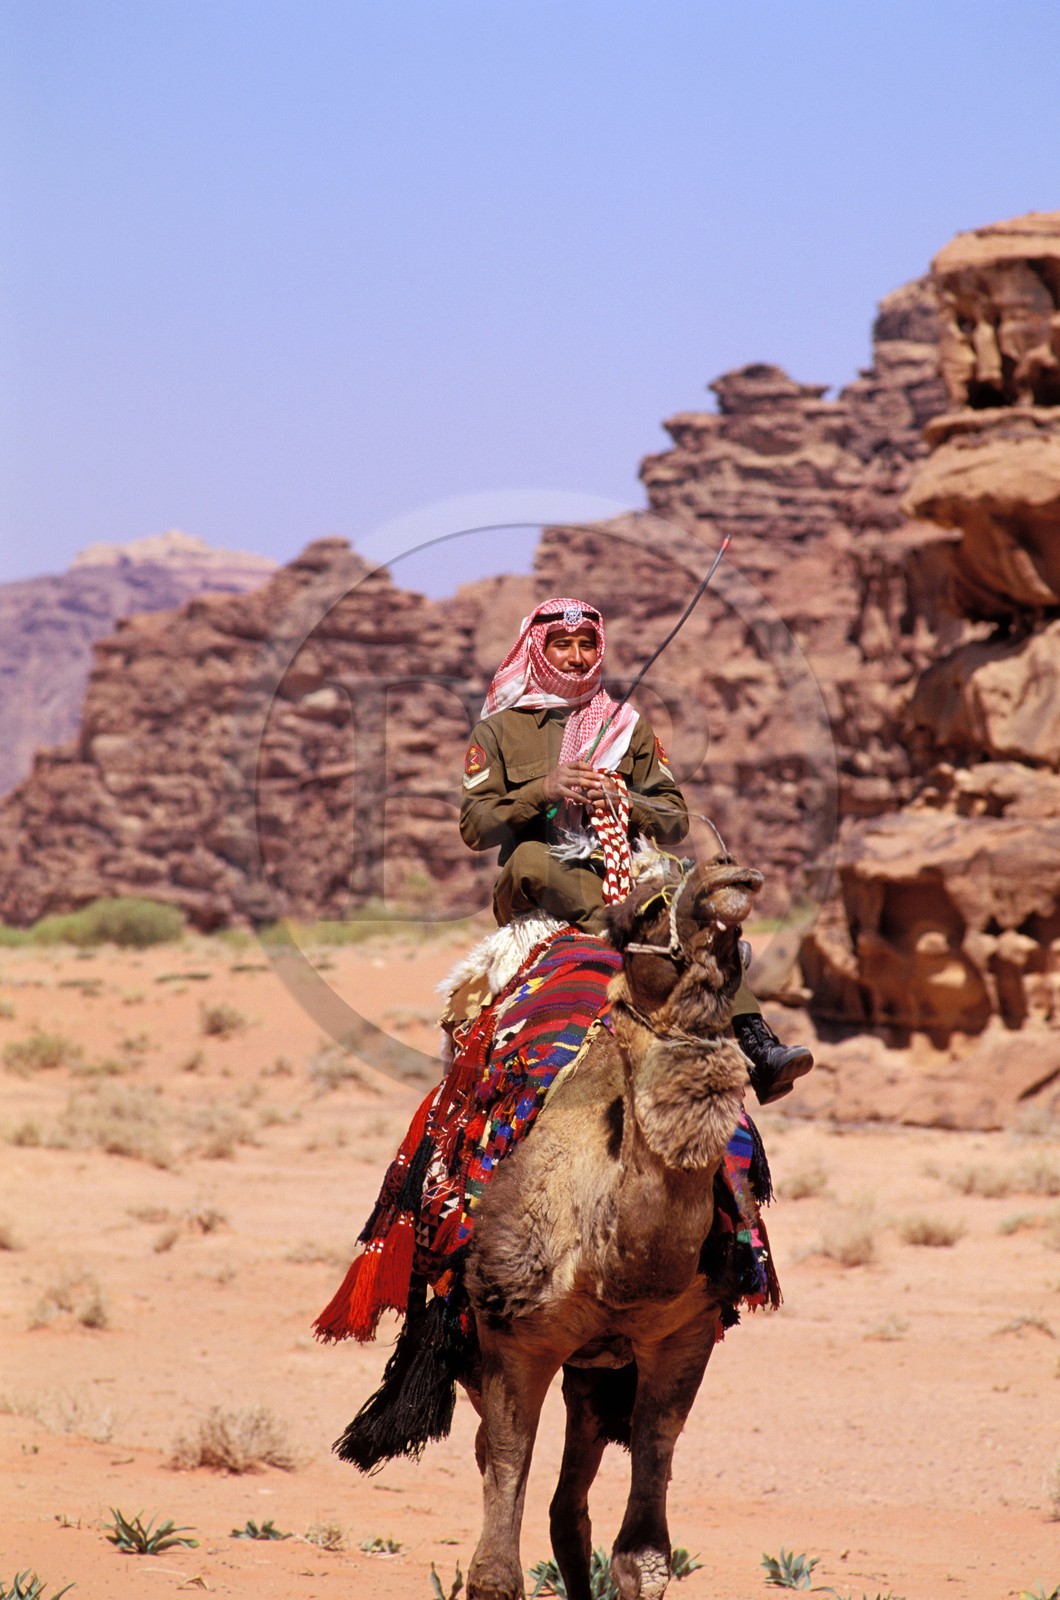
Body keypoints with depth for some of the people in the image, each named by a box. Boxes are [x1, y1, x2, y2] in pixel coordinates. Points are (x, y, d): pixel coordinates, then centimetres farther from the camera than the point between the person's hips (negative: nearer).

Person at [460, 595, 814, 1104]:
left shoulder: (628, 725, 21)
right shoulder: (499, 731, 12)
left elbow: (675, 822, 13)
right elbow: (474, 826, 0)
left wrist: (624, 801, -7)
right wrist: (543, 791, -13)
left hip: (619, 878, 2)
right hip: (533, 891, -2)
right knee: (532, 857, -38)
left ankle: (756, 1045, -44)